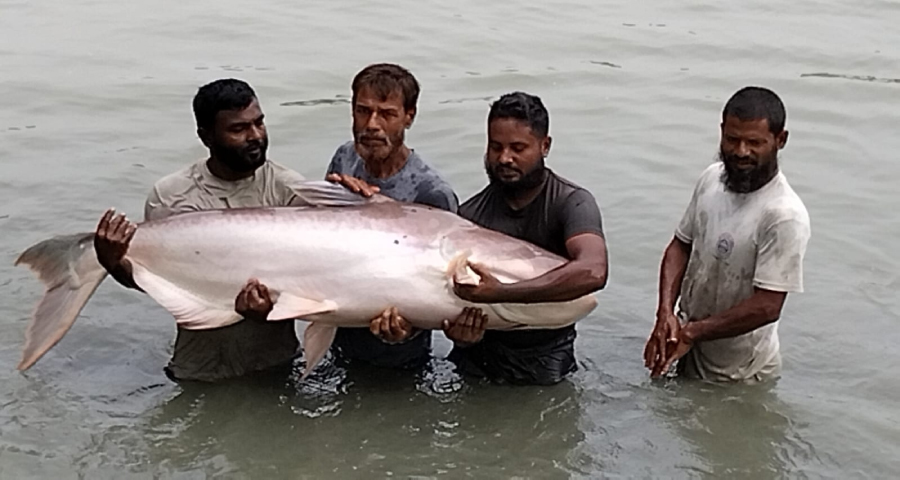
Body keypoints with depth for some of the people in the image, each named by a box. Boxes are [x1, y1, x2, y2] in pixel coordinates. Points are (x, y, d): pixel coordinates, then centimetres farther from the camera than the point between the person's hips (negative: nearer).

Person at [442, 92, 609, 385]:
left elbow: (593, 271, -34)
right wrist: (456, 330, -28)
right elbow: (454, 292, -2)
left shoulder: (572, 203, -14)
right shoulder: (470, 213, -4)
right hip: (478, 356, 3)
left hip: (544, 364, -2)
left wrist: (499, 292, -39)